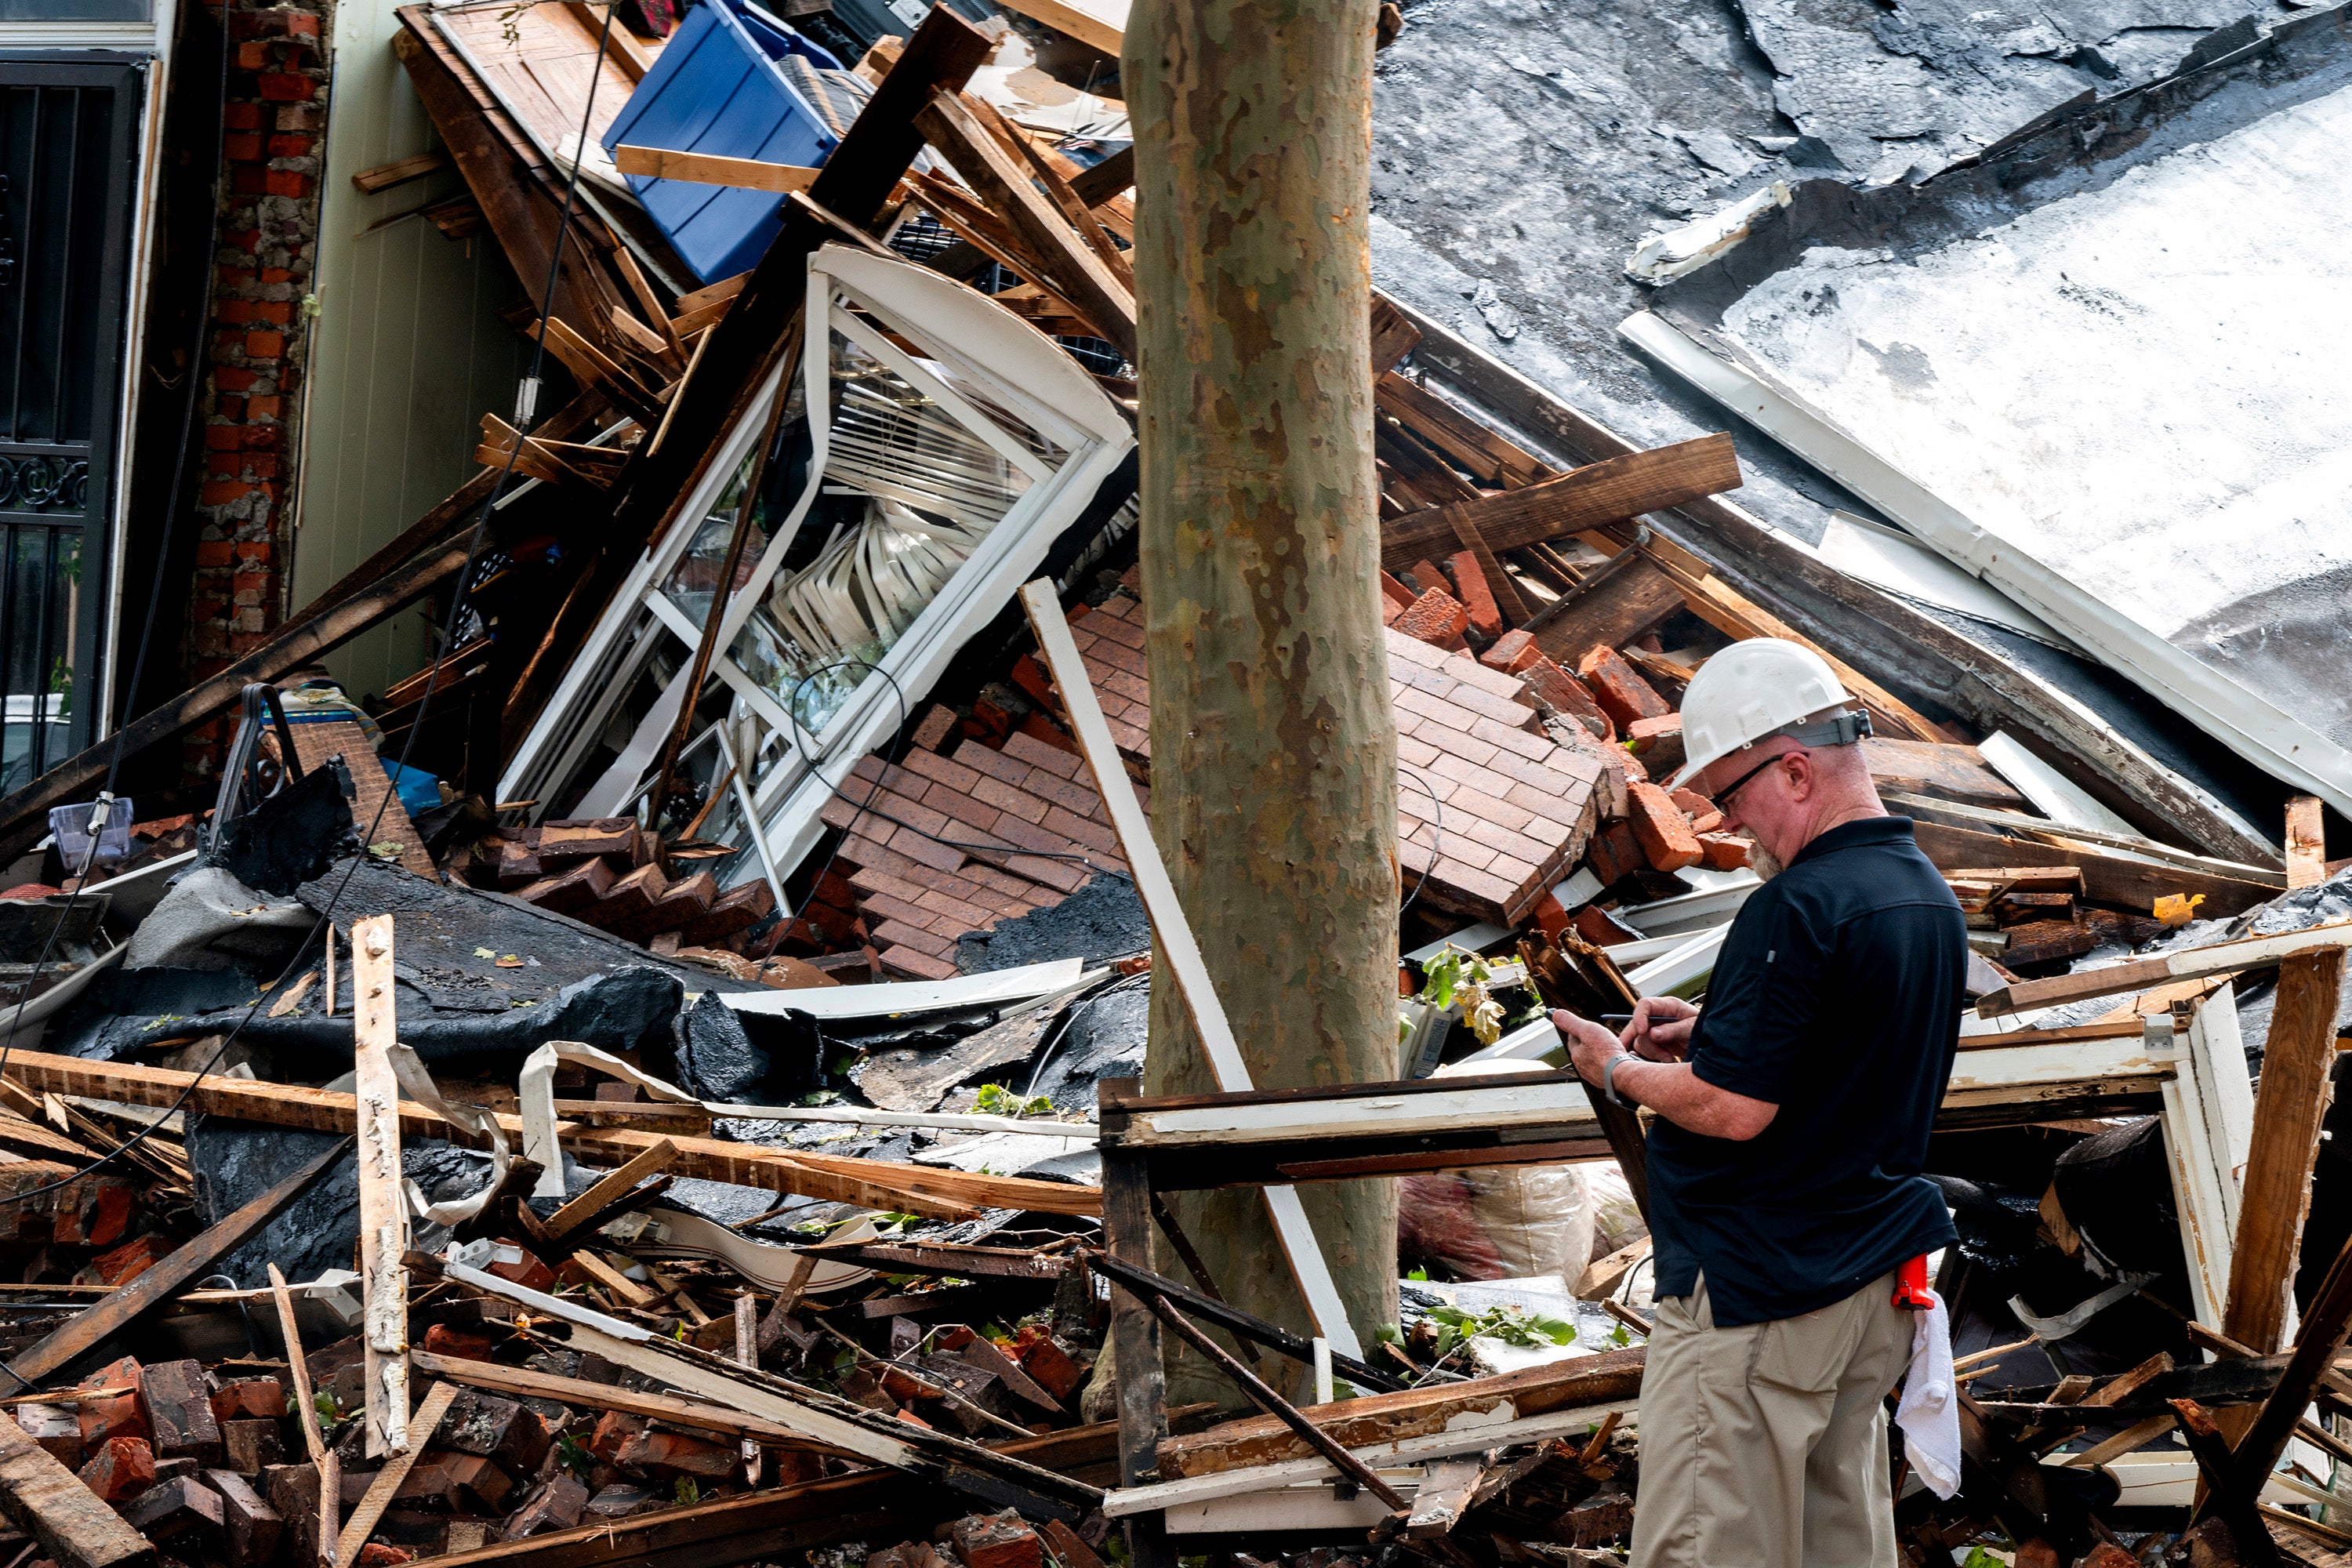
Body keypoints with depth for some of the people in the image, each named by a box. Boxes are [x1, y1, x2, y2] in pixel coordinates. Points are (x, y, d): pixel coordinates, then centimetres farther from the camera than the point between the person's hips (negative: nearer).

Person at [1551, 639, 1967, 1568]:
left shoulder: (1800, 909, -22)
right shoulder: (1929, 895, 9)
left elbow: (1733, 1109, -23)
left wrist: (1620, 1072, -6)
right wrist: (1711, 1030, 11)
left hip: (1754, 1294, -10)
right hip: (1872, 1276, 10)